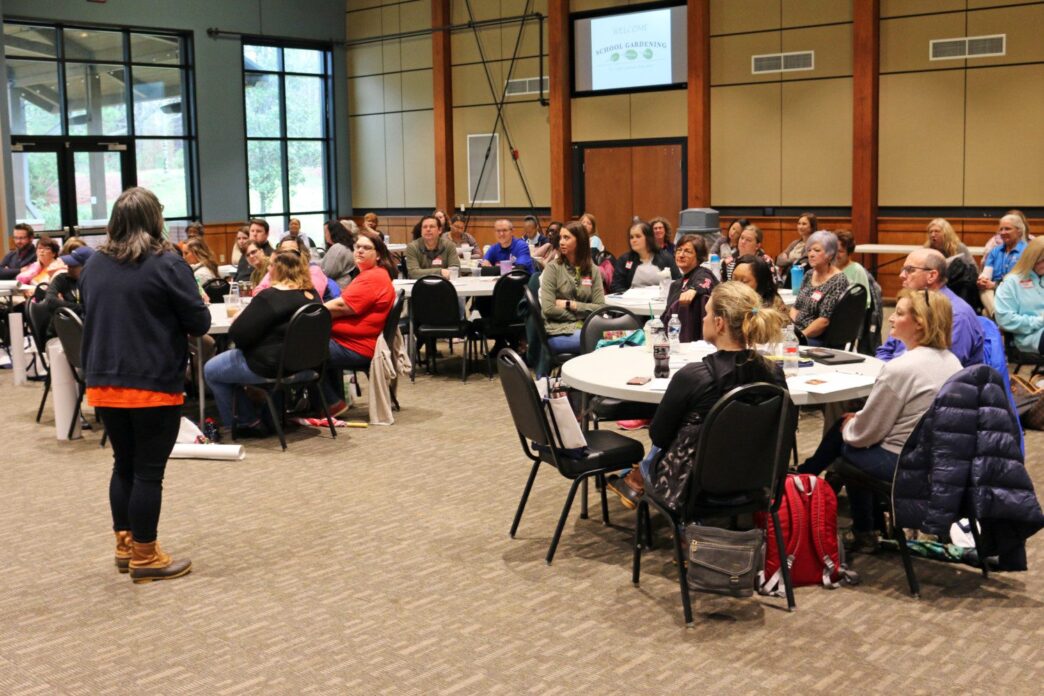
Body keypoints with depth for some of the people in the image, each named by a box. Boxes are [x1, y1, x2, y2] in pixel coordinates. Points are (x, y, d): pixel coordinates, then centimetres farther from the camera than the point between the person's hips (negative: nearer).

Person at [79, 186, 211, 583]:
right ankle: (145, 557, 9)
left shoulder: (93, 266, 9)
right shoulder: (167, 264, -11)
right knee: (148, 471, 1)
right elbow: (199, 323, -9)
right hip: (153, 385, -6)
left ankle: (124, 545, 26)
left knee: (124, 465, 17)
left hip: (104, 383, 6)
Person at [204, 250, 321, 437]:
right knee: (232, 358, 26)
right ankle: (249, 420, 24)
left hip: (270, 366, -9)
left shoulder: (269, 297, -23)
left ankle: (241, 423, 18)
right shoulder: (311, 294, 2)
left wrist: (238, 319, 0)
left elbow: (238, 335, -22)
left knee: (210, 370, 10)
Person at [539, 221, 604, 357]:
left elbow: (600, 307, 2)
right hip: (558, 331, -4)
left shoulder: (593, 271, 11)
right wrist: (582, 314, -5)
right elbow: (548, 309, -9)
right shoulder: (553, 268, 0)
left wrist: (569, 304, -7)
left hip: (585, 328, 4)